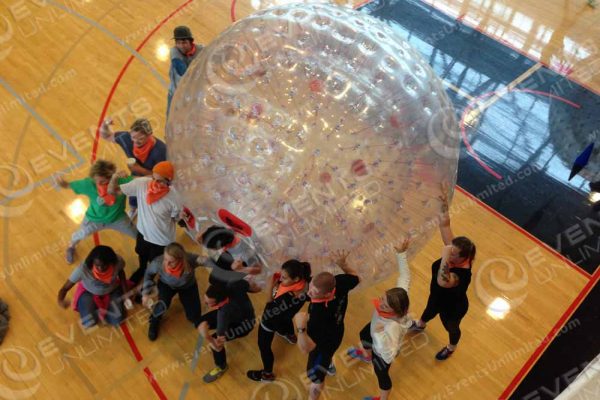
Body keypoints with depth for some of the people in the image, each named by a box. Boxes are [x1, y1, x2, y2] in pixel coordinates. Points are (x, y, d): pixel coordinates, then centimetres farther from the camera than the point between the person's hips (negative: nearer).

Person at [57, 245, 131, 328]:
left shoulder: (117, 261, -31)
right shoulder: (83, 269, -38)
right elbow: (65, 288, -31)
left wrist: (126, 296, -11)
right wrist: (60, 301, -53)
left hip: (112, 290, 2)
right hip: (88, 292, -1)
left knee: (117, 320, -12)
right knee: (89, 322, -18)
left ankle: (100, 309, 19)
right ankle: (96, 308, 16)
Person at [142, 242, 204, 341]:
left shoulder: (189, 260, -42)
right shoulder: (158, 262, -35)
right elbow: (149, 273, -12)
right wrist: (146, 293, -16)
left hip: (188, 286, 0)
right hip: (166, 284, 0)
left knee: (194, 317, -5)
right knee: (163, 304, -30)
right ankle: (154, 322, 7)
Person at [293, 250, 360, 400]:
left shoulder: (319, 314, -50)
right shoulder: (340, 282, -32)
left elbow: (306, 348, -49)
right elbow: (356, 278, -8)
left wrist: (301, 328, -64)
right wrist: (343, 264, -8)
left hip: (324, 344, -7)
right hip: (334, 332, 7)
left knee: (315, 377, 23)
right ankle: (329, 366, 76)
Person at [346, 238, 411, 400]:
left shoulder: (393, 327, -52)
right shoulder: (399, 293, -38)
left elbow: (389, 355, -59)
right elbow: (405, 276, -22)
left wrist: (380, 335, -68)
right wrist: (401, 254, -23)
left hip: (383, 350, -7)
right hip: (375, 326, 7)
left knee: (381, 374, 24)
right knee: (364, 335, 39)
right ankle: (366, 355, 78)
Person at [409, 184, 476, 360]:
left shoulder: (462, 274, -46)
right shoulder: (453, 251, -27)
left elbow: (443, 282, -66)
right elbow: (445, 225, -30)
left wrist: (445, 258, -71)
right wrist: (444, 203, -42)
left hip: (452, 308, -6)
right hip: (437, 297, 7)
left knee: (451, 328, 29)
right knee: (429, 311, 39)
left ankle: (451, 348, 63)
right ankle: (420, 325, 74)